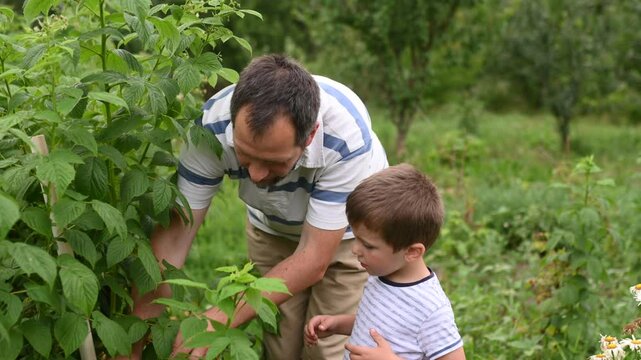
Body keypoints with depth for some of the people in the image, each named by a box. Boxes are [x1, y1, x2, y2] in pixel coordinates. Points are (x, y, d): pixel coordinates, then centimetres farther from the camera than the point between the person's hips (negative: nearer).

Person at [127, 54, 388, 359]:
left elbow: (313, 260, -32)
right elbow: (173, 233, -26)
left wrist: (218, 322, -37)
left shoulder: (347, 135, -39)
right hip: (271, 228, 2)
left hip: (350, 229, -2)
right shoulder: (213, 126, -32)